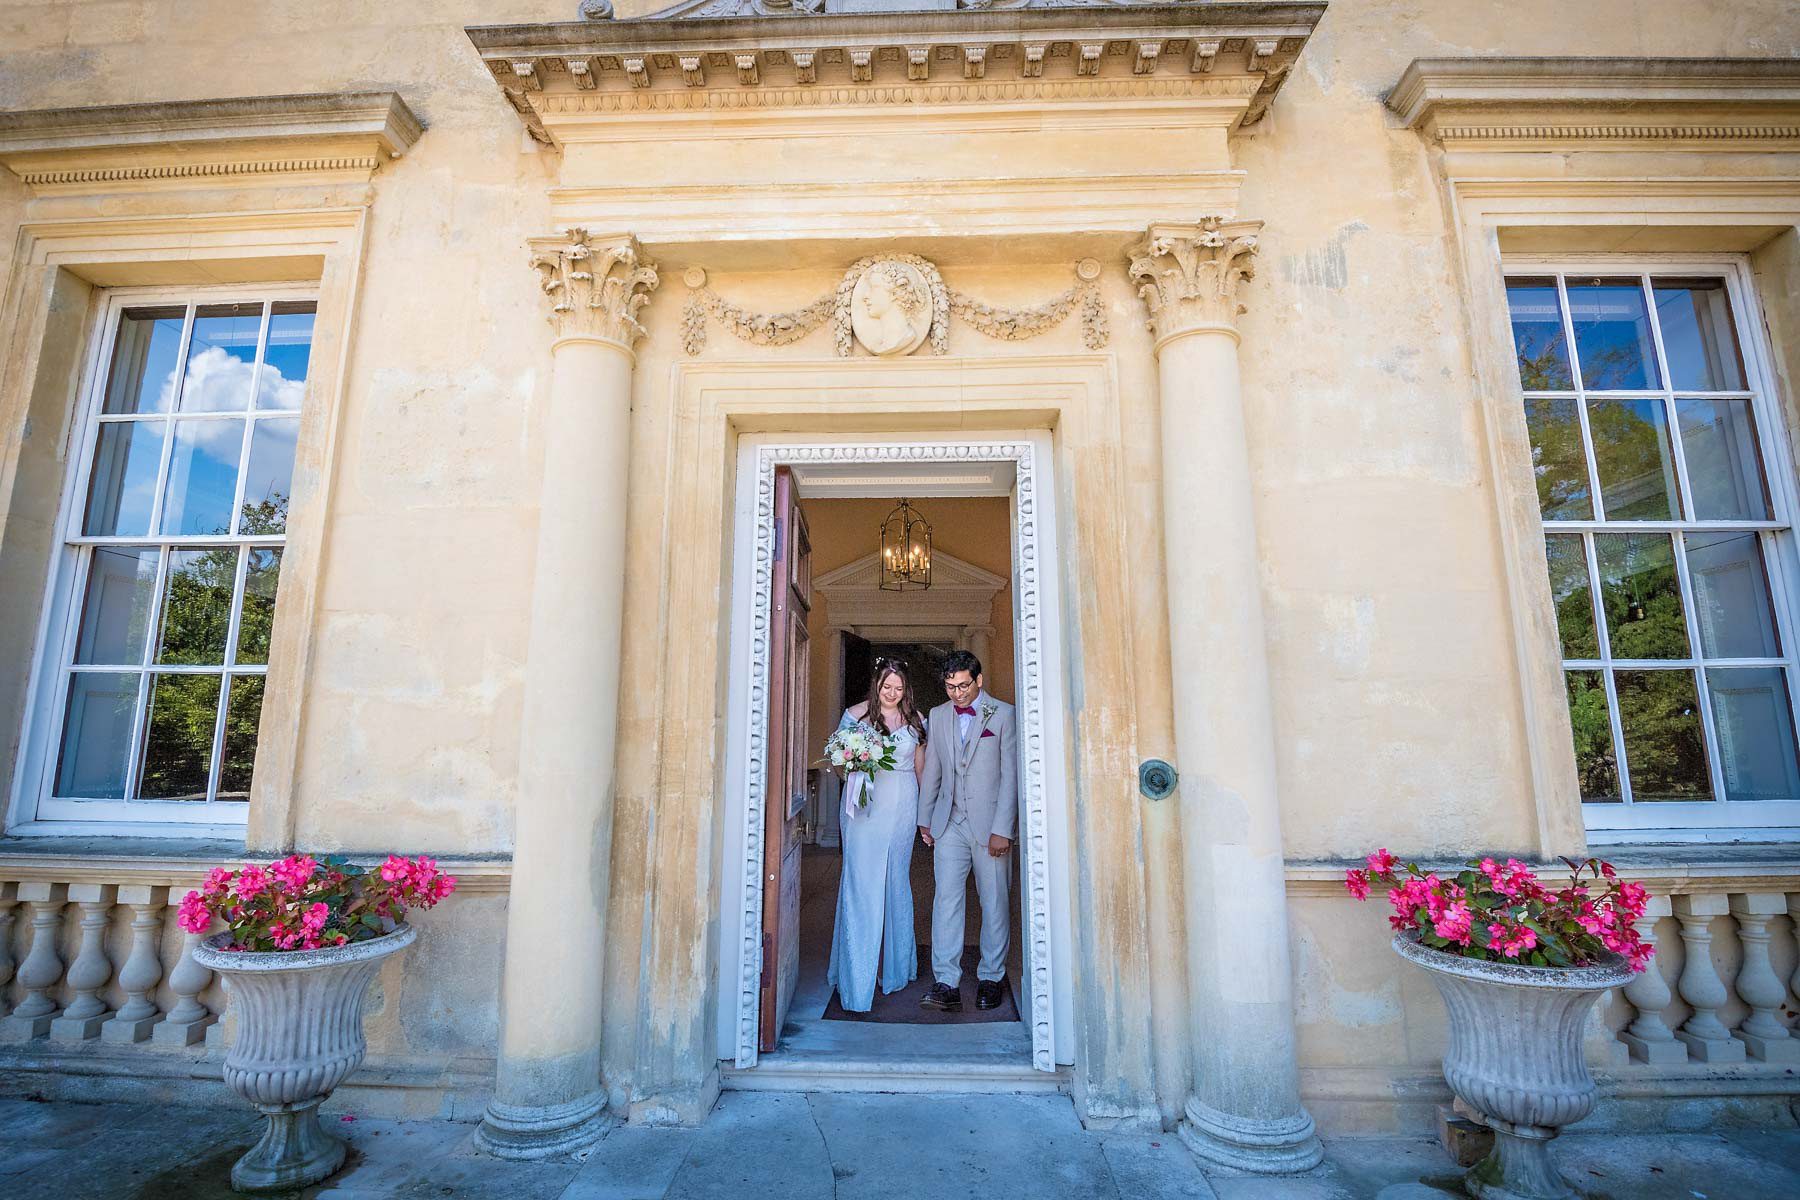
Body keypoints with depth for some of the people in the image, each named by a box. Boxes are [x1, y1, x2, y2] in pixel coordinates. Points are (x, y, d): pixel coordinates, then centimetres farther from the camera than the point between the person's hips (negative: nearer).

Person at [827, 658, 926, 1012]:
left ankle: (898, 965, 27)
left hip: (903, 807, 3)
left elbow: (921, 766, 13)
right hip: (866, 807, -2)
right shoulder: (855, 714, 0)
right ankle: (856, 981, 2)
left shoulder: (915, 719, 8)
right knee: (862, 884, -5)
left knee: (898, 883, 11)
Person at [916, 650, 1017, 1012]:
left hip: (990, 822, -2)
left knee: (994, 902, 7)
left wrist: (1002, 829, -11)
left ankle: (991, 978, 22)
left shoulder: (1003, 714, -4)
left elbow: (1011, 775, -7)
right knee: (946, 899, -4)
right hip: (950, 822, 3)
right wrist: (924, 819, 14)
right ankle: (946, 983, 1)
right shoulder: (938, 715, 8)